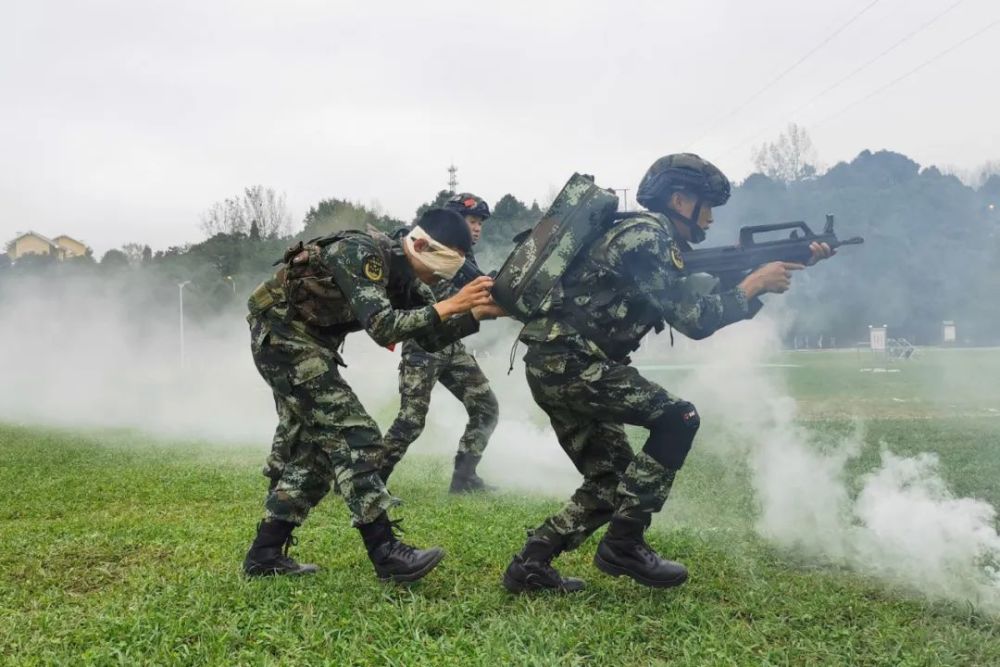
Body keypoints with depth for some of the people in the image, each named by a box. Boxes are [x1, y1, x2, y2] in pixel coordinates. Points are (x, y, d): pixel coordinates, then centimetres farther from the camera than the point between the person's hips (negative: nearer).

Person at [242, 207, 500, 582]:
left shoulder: (405, 275, 4)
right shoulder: (362, 253, -23)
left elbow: (432, 337, 6)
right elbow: (382, 328, -33)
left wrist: (478, 313, -8)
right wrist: (451, 304, -33)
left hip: (305, 343, 10)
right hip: (281, 336, -10)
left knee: (309, 447, 11)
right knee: (352, 436, -13)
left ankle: (264, 555, 17)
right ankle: (386, 553, -10)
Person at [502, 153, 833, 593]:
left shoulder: (655, 240, 20)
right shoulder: (646, 236, -11)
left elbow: (707, 304, 20)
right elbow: (695, 319, -16)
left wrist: (791, 263, 17)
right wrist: (755, 283, -3)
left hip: (555, 367, 10)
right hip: (569, 362, -10)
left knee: (612, 483, 12)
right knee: (677, 419, -8)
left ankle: (531, 563, 13)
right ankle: (623, 545, -4)